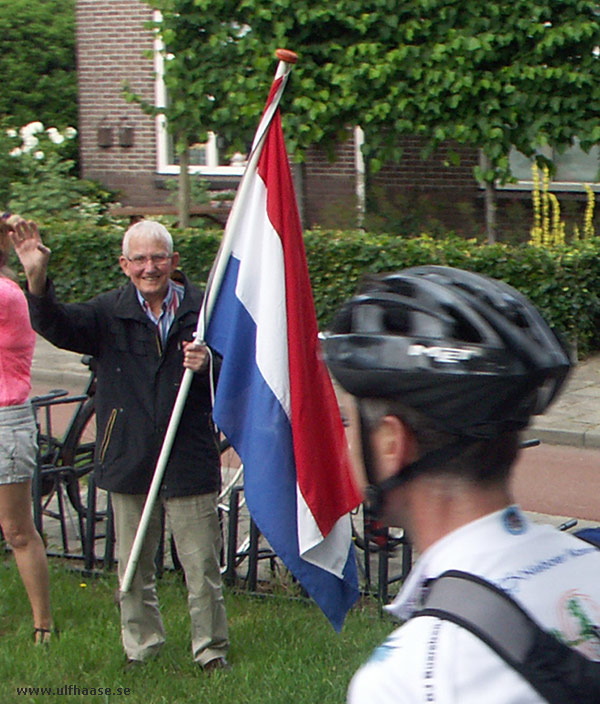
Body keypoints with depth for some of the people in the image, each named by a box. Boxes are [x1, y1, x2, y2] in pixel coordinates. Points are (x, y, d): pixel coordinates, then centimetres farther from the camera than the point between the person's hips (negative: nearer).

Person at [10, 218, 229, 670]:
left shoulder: (202, 310, 0)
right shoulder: (110, 312, 3)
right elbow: (59, 327, -14)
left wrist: (209, 364, -19)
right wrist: (38, 281, -32)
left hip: (189, 461, -2)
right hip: (129, 459, 2)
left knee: (201, 565, 3)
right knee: (133, 567, 12)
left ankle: (211, 651, 18)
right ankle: (141, 648, 27)